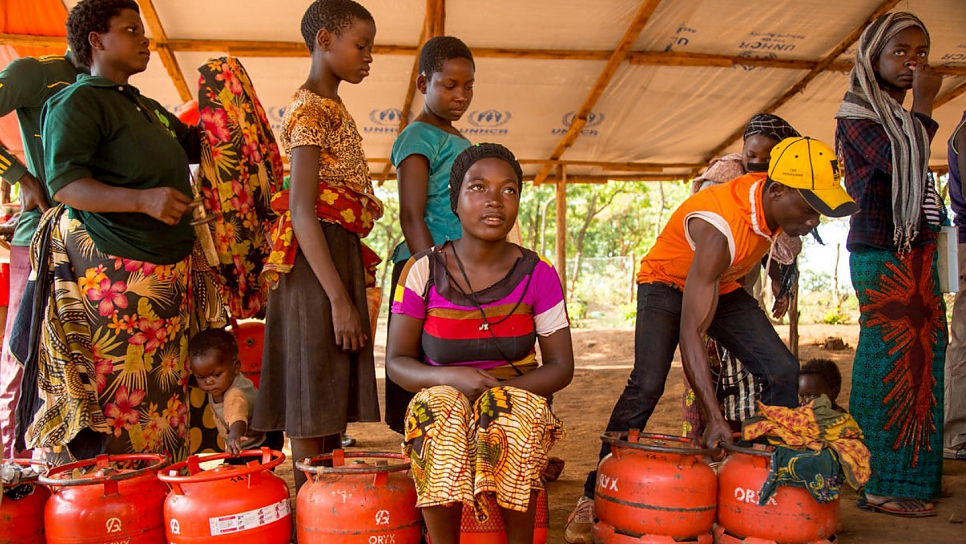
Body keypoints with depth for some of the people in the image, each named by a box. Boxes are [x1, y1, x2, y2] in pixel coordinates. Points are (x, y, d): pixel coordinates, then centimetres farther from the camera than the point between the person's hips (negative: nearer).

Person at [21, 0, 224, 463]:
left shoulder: (146, 108, 22)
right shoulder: (77, 102, -3)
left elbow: (195, 143, 39)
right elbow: (64, 184, -16)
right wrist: (144, 200, -28)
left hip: (168, 270, 8)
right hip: (112, 272, -8)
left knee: (164, 399, 8)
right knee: (113, 398, -8)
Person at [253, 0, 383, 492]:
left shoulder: (334, 109, 18)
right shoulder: (309, 109, -10)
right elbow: (302, 211, -19)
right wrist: (340, 300, -24)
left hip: (341, 255, 9)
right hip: (315, 264, -9)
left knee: (335, 398, 12)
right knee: (312, 404, -5)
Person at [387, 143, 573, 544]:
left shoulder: (538, 274, -7)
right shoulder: (423, 271, -8)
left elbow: (560, 368, -4)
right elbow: (397, 362, -4)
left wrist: (498, 389, -22)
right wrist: (452, 378, -25)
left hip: (519, 397, 0)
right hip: (441, 400, 0)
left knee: (515, 416, -33)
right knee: (439, 409, -33)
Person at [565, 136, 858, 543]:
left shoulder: (776, 200, -17)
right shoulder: (720, 228, -40)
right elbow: (690, 332, -43)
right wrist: (714, 418, -47)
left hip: (722, 287, 7)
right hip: (667, 285, -7)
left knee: (782, 371, -10)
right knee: (646, 385, -25)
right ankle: (594, 497, -14)